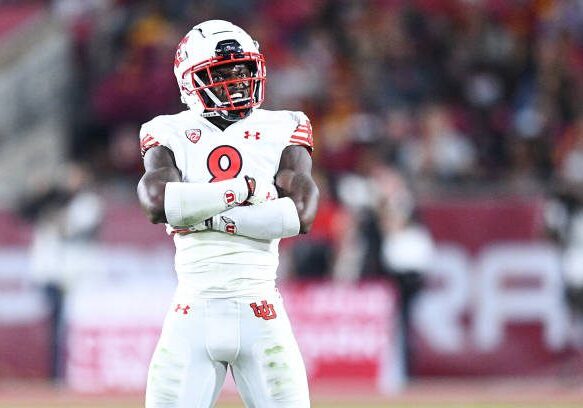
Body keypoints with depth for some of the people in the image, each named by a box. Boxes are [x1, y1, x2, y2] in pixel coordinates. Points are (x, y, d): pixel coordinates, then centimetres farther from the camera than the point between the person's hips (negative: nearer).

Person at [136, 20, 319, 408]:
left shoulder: (281, 131, 6)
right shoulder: (171, 135, 6)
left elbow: (301, 213, -10)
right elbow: (158, 202, -15)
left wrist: (203, 215, -11)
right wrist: (244, 188, -13)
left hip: (260, 309, 0)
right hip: (195, 312, 0)